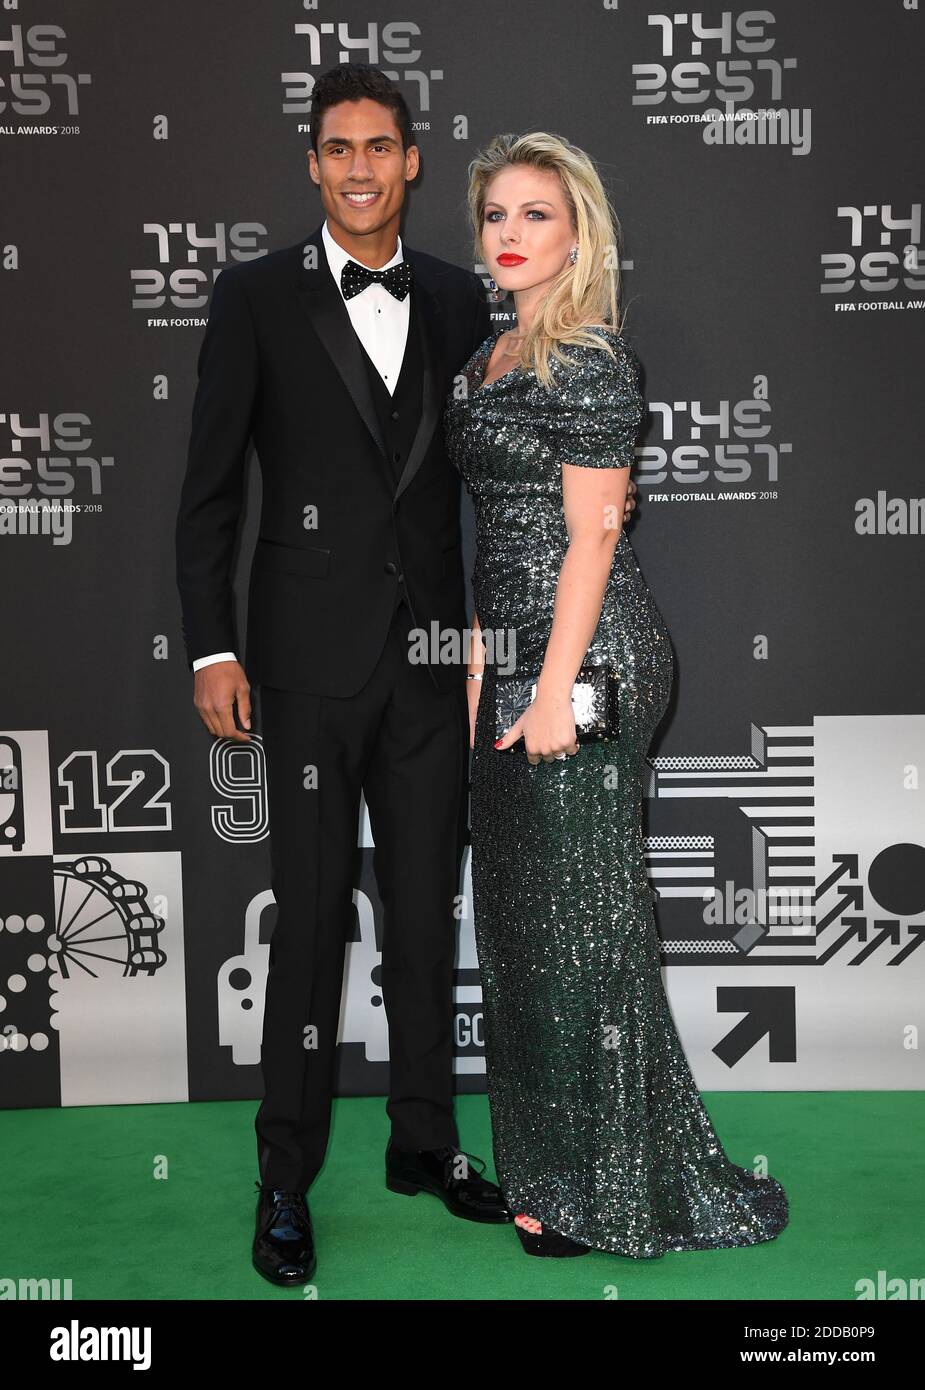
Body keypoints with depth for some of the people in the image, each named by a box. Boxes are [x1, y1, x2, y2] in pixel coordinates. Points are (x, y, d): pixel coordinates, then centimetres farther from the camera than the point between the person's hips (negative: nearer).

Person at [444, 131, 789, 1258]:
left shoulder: (589, 355, -10)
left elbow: (591, 531, -16)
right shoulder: (492, 356, 16)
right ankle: (545, 1162, 29)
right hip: (515, 652, 9)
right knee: (518, 903, 14)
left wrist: (555, 689, -19)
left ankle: (604, 1195, 13)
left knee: (580, 912, -2)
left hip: (584, 653, -9)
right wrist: (482, 664, 15)